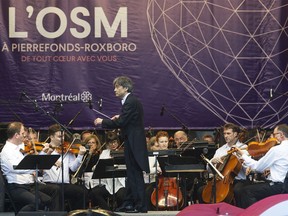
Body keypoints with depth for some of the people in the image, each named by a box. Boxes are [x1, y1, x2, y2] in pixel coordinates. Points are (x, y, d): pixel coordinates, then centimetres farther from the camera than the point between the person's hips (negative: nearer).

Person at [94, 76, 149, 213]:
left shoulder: (130, 102, -17)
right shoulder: (131, 101, 15)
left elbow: (120, 123, -22)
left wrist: (102, 122, -11)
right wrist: (119, 118, 9)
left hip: (134, 144, -10)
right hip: (132, 143, 10)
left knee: (136, 175, -7)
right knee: (132, 175, 14)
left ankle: (140, 205, -4)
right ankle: (129, 204, 21)